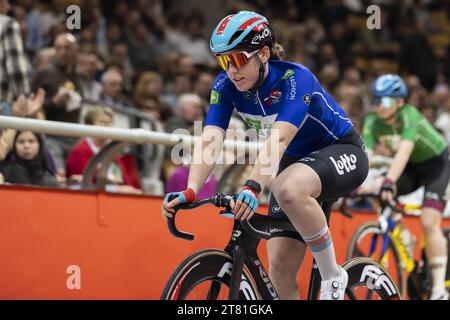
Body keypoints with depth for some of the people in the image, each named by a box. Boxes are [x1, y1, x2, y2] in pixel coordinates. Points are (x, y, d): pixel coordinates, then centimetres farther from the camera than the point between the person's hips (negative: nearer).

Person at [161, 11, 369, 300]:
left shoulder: (294, 78, -28)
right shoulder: (226, 86, -12)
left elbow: (278, 140, -42)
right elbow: (209, 141, -24)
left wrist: (253, 187, -56)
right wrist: (190, 191, -41)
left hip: (341, 152, -6)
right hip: (296, 161, 6)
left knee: (288, 189, -39)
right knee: (280, 270, -8)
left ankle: (333, 276, -20)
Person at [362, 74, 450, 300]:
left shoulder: (409, 116, -31)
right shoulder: (373, 123, -18)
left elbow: (404, 151, -45)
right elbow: (365, 155, -30)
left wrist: (389, 182, -58)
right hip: (411, 168, 5)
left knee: (429, 223, -19)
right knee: (375, 190, -23)